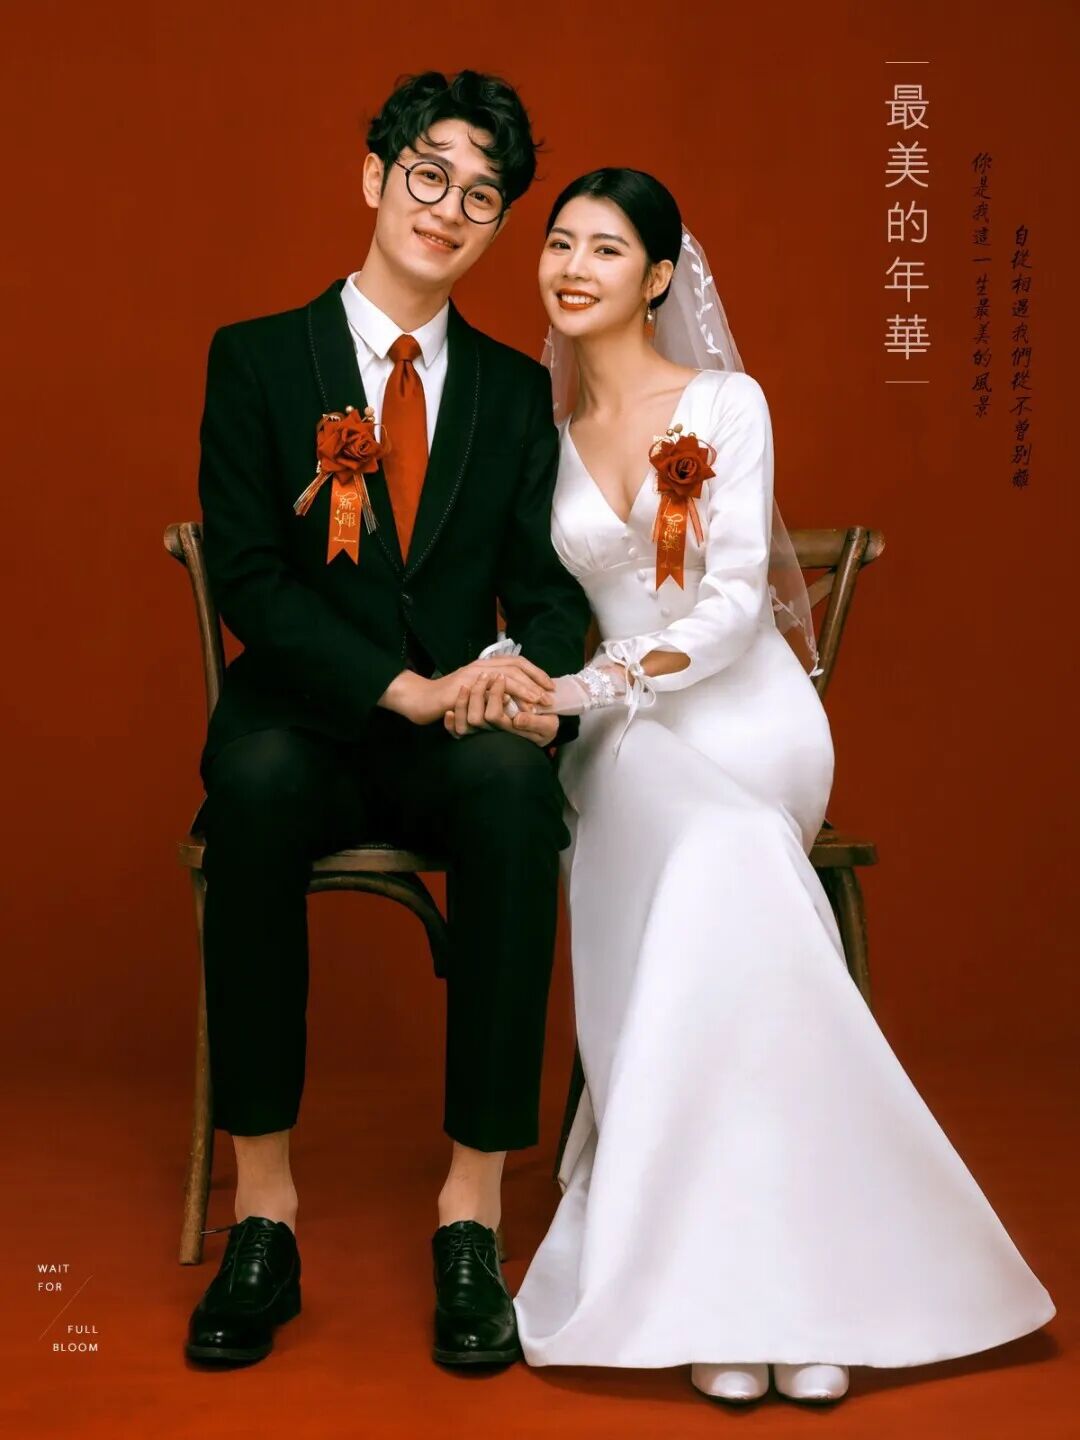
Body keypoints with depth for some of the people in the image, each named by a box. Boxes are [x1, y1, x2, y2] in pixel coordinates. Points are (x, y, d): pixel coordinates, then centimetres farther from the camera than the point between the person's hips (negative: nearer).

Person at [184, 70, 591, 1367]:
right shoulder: (255, 358, 4)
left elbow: (547, 581, 7)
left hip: (459, 736, 2)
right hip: (309, 724, -1)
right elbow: (247, 577, -6)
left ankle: (471, 1212, -29)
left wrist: (522, 671, -19)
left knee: (518, 785, -34)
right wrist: (405, 686, -20)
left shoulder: (515, 388, 13)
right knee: (256, 779, -37)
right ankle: (263, 1205, -27)